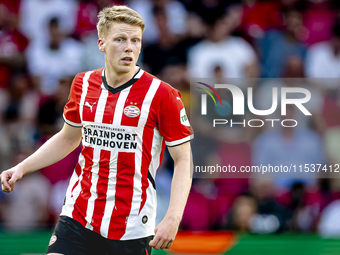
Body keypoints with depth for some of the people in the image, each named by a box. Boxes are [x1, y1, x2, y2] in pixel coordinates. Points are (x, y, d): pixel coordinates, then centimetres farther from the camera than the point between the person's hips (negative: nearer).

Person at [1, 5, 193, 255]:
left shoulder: (162, 95, -9)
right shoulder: (83, 84, 5)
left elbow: (183, 160, -7)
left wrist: (173, 218, -18)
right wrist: (21, 168, 11)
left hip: (131, 228, -3)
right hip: (77, 216, 3)